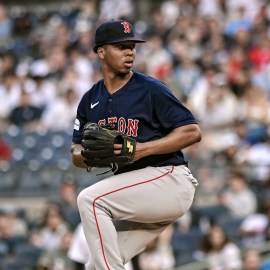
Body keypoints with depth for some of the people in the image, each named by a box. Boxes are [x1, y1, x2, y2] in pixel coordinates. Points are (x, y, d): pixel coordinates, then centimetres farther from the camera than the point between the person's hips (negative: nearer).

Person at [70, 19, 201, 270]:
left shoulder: (150, 90, -8)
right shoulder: (90, 99, 10)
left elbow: (192, 132, -12)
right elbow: (76, 154, 14)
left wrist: (143, 149, -22)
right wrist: (84, 154, -11)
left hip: (169, 179, -7)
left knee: (90, 199, -24)